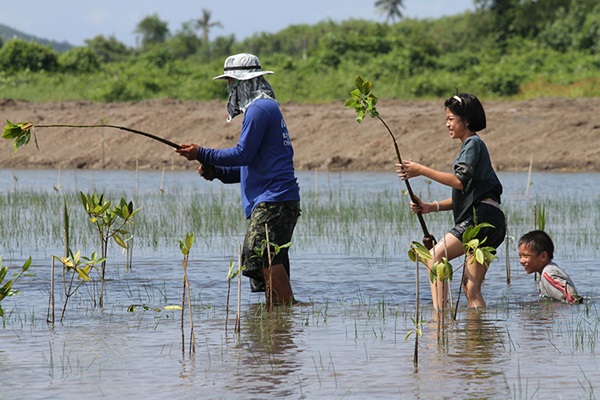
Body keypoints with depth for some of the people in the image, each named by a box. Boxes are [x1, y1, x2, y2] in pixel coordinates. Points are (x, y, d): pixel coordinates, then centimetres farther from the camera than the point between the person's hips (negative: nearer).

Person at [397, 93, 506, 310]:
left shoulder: (473, 143, -3)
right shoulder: (470, 146, 27)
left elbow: (460, 181, -18)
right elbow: (464, 194, 26)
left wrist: (422, 170, -15)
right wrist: (431, 207, 15)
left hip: (482, 216, -10)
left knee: (435, 257, -15)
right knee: (471, 287, 5)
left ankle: (439, 313, -22)